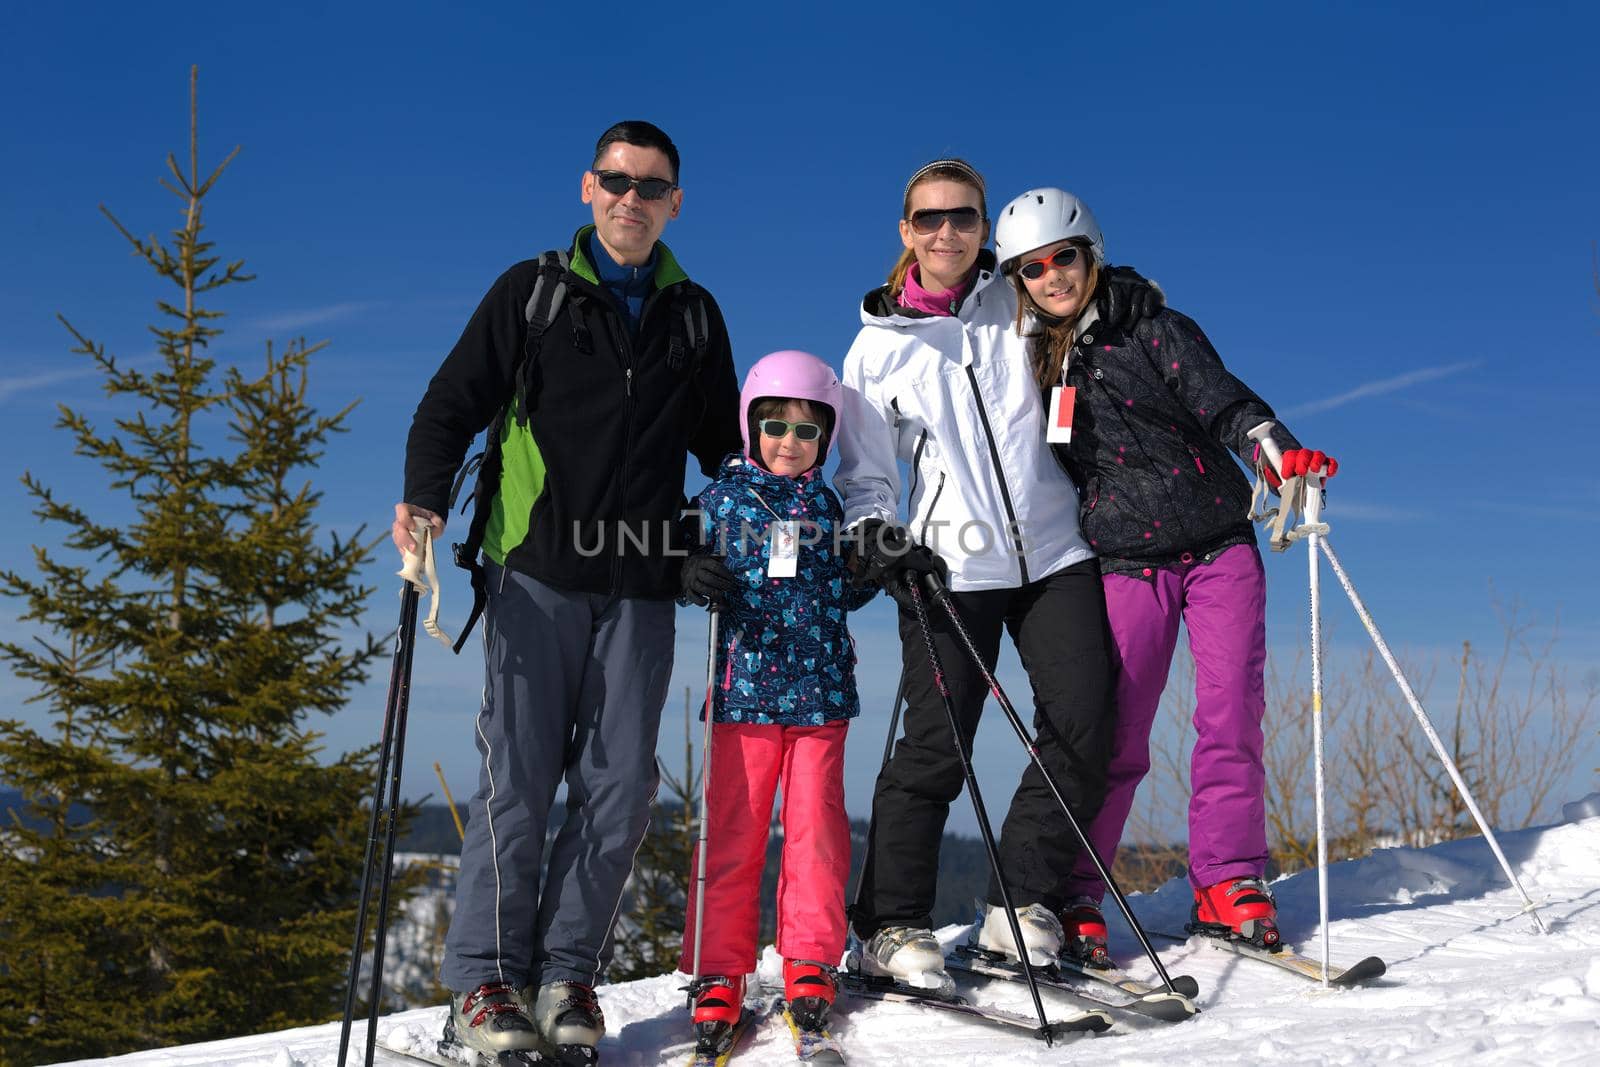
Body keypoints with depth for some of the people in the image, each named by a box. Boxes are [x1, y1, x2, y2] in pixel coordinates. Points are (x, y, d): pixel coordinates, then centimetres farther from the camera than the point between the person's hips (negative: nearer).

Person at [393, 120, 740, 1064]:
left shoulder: (694, 313, 16)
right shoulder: (532, 292, 8)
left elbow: (725, 443, 24)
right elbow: (454, 401, 3)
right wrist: (427, 496, -14)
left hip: (643, 586, 3)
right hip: (538, 571, -2)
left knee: (619, 785, -1)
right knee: (520, 777, -5)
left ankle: (568, 974, 12)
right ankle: (487, 982, 7)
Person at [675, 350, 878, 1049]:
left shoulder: (829, 506, 13)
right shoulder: (722, 497, 6)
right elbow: (693, 567, 7)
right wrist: (696, 578, -15)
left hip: (820, 691, 2)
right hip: (745, 688, -2)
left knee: (816, 828, 2)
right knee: (733, 832, 0)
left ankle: (810, 963, 16)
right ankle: (719, 971, 11)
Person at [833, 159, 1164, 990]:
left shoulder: (1022, 304, 9)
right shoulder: (879, 345, 7)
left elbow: (1090, 297, 27)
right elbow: (862, 471, 12)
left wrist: (1127, 292, 4)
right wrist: (872, 536, -7)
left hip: (1056, 554, 2)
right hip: (949, 568, -2)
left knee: (1083, 729, -5)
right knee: (933, 748, -5)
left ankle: (1020, 906, 9)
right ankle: (891, 926, 7)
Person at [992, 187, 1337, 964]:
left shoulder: (1152, 330, 3)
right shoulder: (1024, 363, 8)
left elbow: (1219, 398, -8)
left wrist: (1274, 449, -27)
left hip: (1219, 546, 0)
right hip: (1125, 566, 0)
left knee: (1231, 719, -4)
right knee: (1113, 740, -4)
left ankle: (1226, 884, 9)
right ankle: (1072, 898, 6)